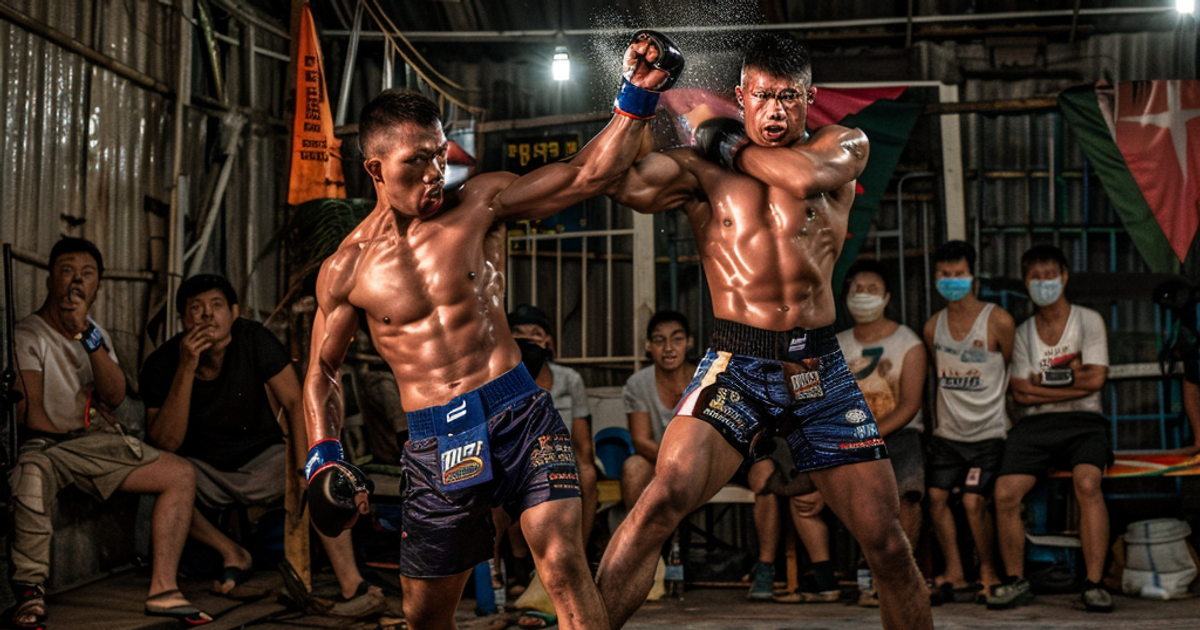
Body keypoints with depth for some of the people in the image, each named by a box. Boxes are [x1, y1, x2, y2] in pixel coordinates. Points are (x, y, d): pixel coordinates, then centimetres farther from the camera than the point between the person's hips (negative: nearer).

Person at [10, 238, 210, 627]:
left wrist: (88, 335, -14)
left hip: (98, 445, 7)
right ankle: (30, 594, -26)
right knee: (31, 478, -41)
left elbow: (115, 396, -4)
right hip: (45, 446, -7)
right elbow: (29, 414, -14)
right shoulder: (27, 336, -5)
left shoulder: (96, 335, 16)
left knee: (181, 475, -4)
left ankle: (162, 590, -9)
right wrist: (84, 424, -3)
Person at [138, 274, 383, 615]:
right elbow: (165, 443, -24)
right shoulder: (161, 364, -17)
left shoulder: (253, 338, -17)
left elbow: (295, 403, -16)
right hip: (204, 469, 0)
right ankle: (234, 555, -8)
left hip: (262, 459, 0)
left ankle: (352, 585, -32)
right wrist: (186, 369, -34)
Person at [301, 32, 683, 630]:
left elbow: (587, 174, -1)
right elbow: (322, 370, 12)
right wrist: (323, 459, 0)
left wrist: (636, 95, -10)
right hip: (433, 443, 1)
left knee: (563, 563, -19)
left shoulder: (478, 202, 2)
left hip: (519, 413, -1)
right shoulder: (345, 270, 2)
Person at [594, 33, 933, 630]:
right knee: (667, 495, -26)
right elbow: (627, 184, -13)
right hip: (737, 364, -2)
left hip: (821, 370, 2)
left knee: (888, 544, 3)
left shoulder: (843, 146, 10)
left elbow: (805, 176, -14)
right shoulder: (704, 170, 5)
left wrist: (733, 147, 0)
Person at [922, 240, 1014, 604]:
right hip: (948, 433, 5)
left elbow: (1015, 372, 3)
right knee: (937, 496, -2)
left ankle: (989, 573, 8)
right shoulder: (933, 326, 6)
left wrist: (1000, 408, 4)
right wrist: (938, 421, 13)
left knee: (973, 501, -12)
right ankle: (955, 577, 9)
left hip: (988, 431, -5)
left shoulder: (998, 321, -9)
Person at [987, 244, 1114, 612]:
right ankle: (1015, 581, -4)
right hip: (1034, 425, 2)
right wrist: (1070, 378, -4)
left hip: (1081, 421, -2)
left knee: (1087, 482, -32)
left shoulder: (1089, 321, 9)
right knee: (1005, 493, -21)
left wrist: (1042, 380, 1)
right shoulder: (1022, 333, 15)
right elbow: (1020, 392, 4)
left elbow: (1096, 378, -4)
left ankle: (1094, 584, -26)